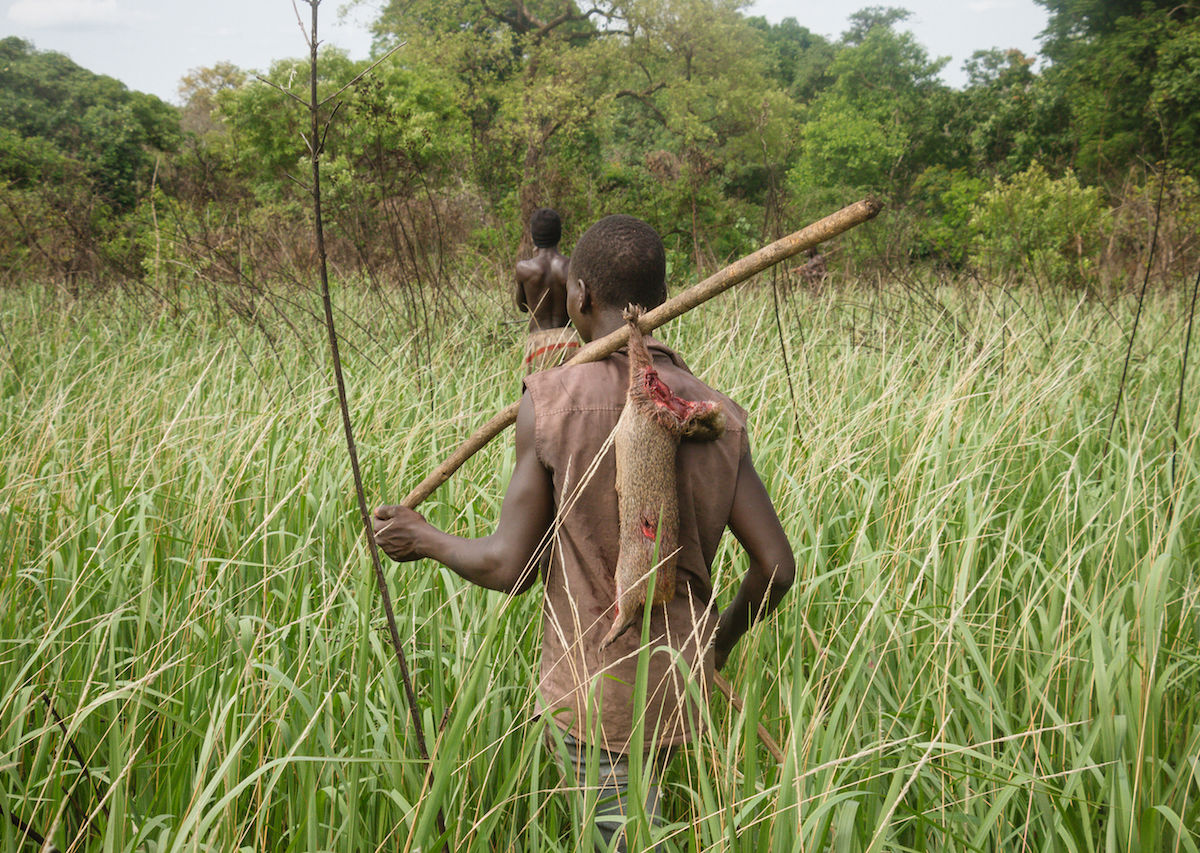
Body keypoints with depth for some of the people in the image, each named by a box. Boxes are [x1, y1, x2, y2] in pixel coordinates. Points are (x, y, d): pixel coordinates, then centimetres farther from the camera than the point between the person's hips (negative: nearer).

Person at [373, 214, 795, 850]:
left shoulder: (551, 403, -15)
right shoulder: (718, 417, -2)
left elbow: (509, 567, -12)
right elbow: (776, 567, -2)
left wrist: (424, 539, 7)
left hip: (596, 694, -5)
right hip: (683, 687, 5)